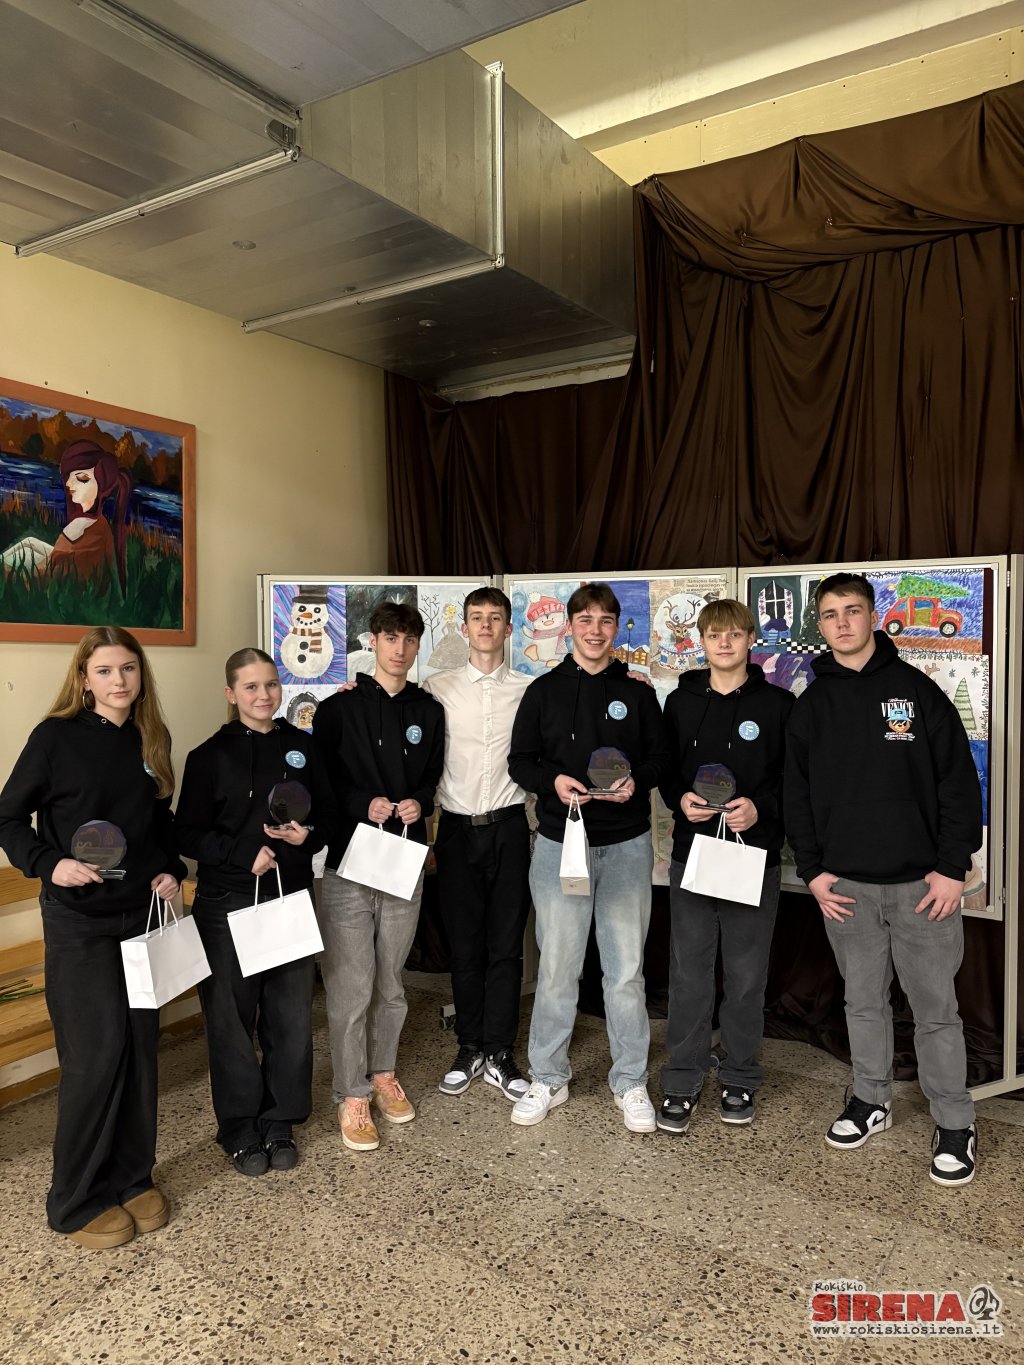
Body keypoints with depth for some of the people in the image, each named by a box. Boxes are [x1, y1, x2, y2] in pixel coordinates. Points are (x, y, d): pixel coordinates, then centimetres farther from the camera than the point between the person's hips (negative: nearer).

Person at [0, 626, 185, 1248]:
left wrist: (172, 870, 0)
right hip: (79, 920, -5)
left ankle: (134, 1177, 27)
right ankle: (79, 1202, 16)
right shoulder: (57, 737, -8)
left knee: (141, 1044, 10)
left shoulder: (153, 739, 5)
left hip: (143, 914, 5)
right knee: (96, 1053, -3)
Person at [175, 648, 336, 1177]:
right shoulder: (210, 756, -1)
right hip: (227, 904, -2)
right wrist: (246, 854, -15)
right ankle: (239, 1128, 23)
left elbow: (329, 814, 11)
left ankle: (280, 1123, 24)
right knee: (231, 1017, 5)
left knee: (291, 1015, 6)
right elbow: (188, 834, -3)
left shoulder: (303, 747, 6)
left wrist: (306, 835, -11)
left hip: (291, 897, 2)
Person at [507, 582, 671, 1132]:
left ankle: (630, 1081, 24)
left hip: (626, 844, 1)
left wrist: (636, 781, -12)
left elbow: (660, 756, 8)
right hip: (560, 842, 0)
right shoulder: (543, 691, 5)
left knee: (626, 968, 8)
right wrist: (552, 780, -16)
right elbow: (520, 761, 4)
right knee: (556, 967, 6)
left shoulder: (637, 693, 6)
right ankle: (548, 1077, 24)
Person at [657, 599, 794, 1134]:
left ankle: (740, 1079, 27)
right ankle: (683, 1080, 19)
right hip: (690, 853, 2)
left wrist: (761, 807, -16)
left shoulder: (777, 704, 0)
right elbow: (662, 769, 12)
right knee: (688, 974, 6)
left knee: (746, 976, 9)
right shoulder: (681, 702, 7)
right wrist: (680, 799, -8)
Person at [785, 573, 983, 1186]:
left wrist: (952, 866, -9)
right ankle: (872, 1100, 33)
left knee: (936, 1008, 6)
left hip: (922, 882, -3)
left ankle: (955, 1123, 23)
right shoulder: (811, 707, 6)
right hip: (846, 885, 3)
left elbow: (959, 782, -4)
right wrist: (813, 870, 1)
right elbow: (797, 796, 9)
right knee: (864, 1001, 16)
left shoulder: (918, 690, -3)